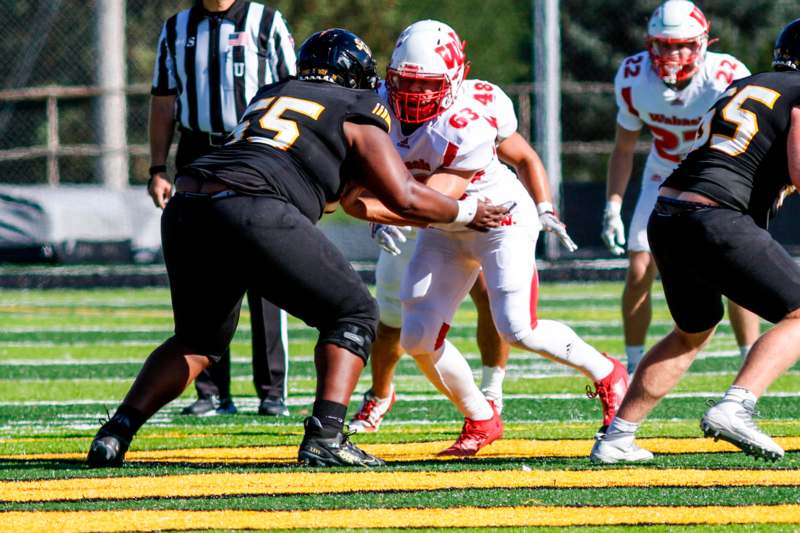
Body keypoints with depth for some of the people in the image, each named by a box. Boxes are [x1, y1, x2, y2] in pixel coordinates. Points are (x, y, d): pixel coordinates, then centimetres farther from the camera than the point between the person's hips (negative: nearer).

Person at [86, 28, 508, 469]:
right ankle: (325, 435, -8)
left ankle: (116, 432, 9)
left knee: (198, 340, 25)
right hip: (253, 215, -6)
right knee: (353, 313, 9)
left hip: (184, 214, 6)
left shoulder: (269, 96, 32)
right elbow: (404, 199, 10)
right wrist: (466, 212, 25)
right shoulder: (357, 114, 15)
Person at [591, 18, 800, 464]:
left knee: (694, 333, 28)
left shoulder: (740, 88, 24)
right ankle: (734, 408, -17)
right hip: (714, 222, -8)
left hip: (666, 218, 8)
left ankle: (618, 438, 24)